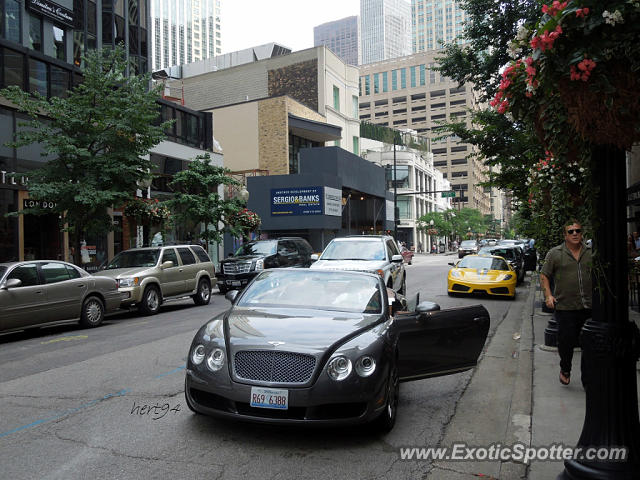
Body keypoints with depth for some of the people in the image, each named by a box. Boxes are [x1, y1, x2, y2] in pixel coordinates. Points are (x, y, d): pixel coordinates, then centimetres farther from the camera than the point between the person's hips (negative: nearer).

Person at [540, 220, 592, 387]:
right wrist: (548, 295, -7)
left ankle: (587, 379, 20)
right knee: (566, 342, 0)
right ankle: (565, 370, 28)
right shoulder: (554, 253, 1)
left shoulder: (591, 253, 9)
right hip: (565, 307, -2)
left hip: (589, 307, 3)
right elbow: (544, 275, 5)